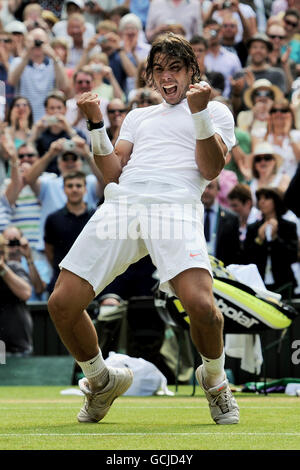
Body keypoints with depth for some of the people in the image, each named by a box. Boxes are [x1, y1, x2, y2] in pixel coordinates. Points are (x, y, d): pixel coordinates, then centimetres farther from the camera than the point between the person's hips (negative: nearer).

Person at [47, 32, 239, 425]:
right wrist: (97, 123, 12)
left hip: (177, 206, -4)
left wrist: (199, 112, -4)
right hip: (122, 203, 4)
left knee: (201, 305, -29)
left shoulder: (216, 112, 20)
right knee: (61, 304, -10)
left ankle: (214, 381, 4)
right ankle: (101, 381, 18)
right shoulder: (138, 116, 32)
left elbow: (210, 170, 5)